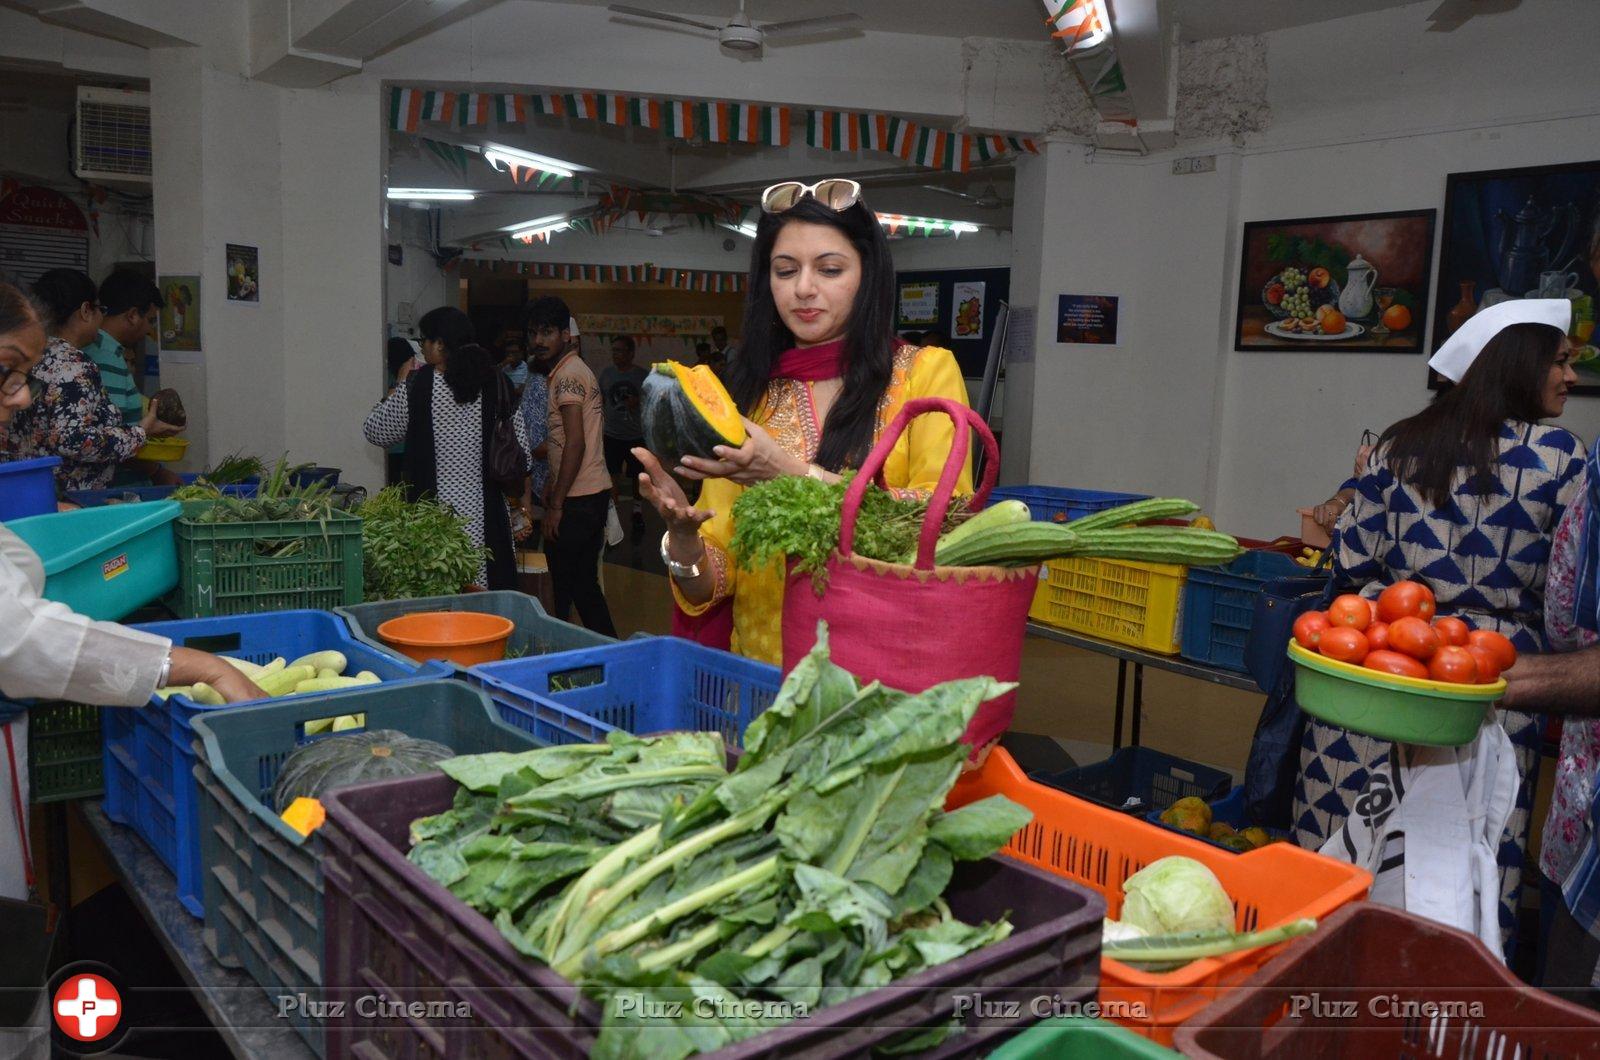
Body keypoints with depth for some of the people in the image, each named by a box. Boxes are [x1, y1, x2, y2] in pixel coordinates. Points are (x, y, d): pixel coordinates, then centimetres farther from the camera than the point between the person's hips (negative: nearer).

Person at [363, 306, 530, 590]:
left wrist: (400, 384, 16)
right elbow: (521, 451, 5)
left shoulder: (418, 385, -7)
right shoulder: (495, 384, 3)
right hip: (485, 516, 4)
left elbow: (375, 431, 5)